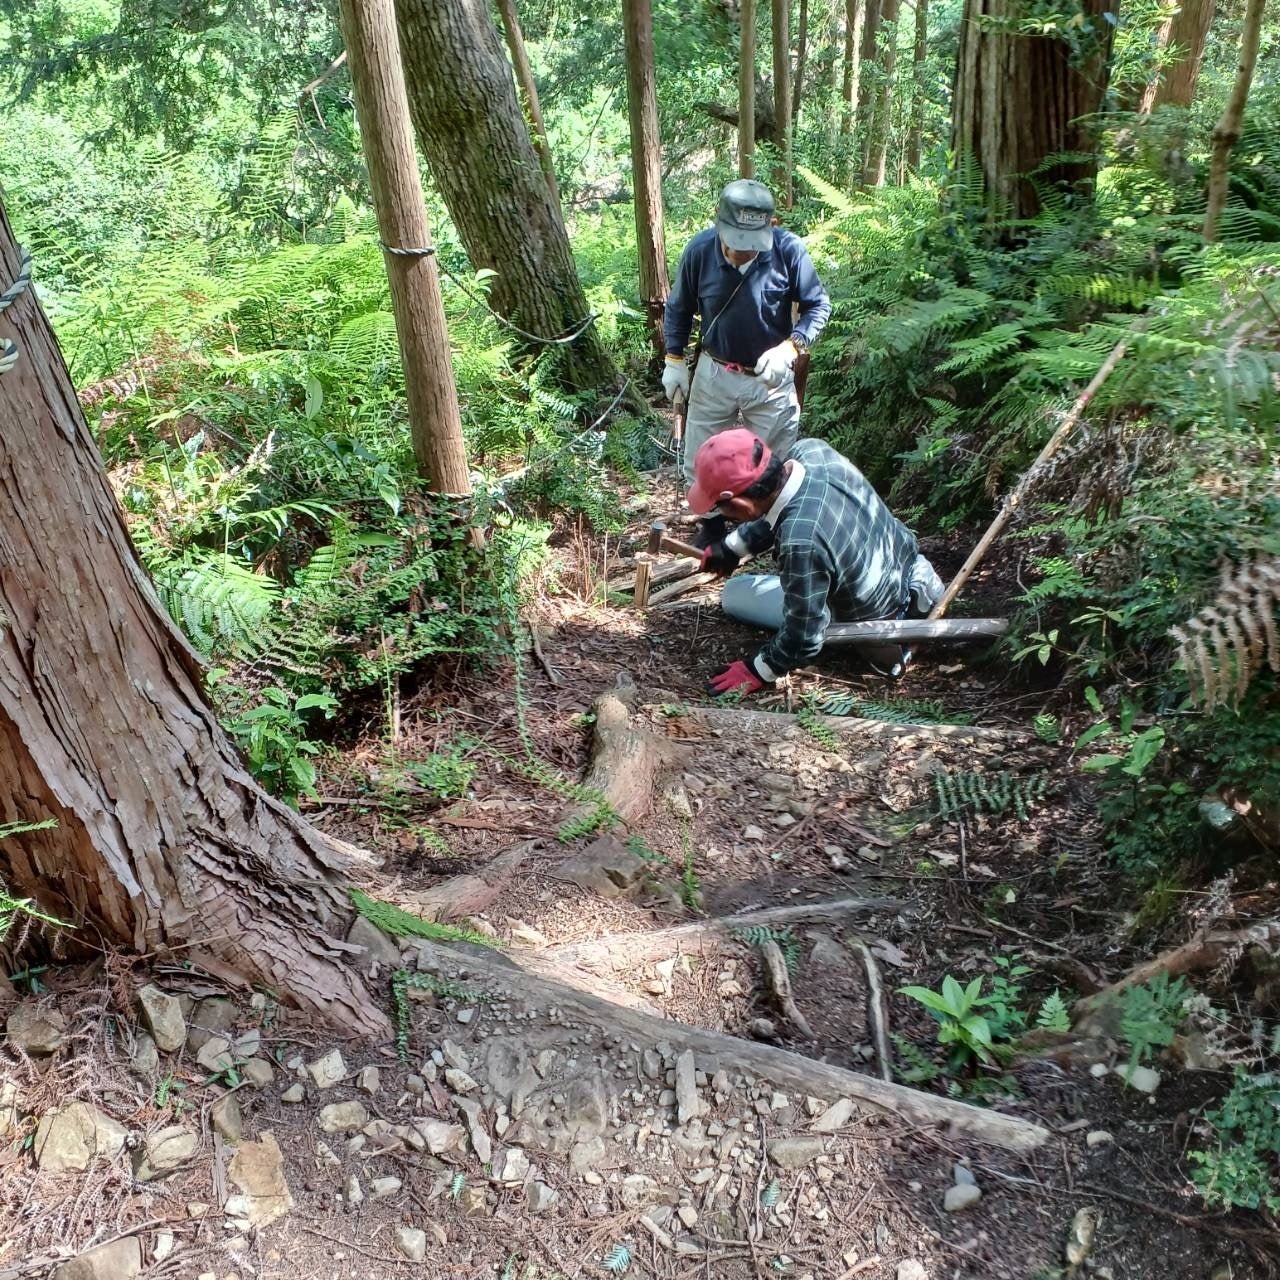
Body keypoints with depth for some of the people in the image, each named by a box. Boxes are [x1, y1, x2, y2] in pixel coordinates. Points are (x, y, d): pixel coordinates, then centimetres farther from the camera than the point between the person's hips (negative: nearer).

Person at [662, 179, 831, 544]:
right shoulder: (699, 250, -15)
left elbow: (818, 305, -9)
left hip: (771, 378, -1)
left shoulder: (788, 249, -19)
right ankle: (712, 526, 36)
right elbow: (678, 308, 2)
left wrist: (790, 347, -25)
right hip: (714, 375, 2)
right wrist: (674, 361, 1)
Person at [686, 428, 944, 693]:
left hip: (877, 619, -7)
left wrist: (757, 671, -11)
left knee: (733, 594, 5)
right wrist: (732, 547, 9)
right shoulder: (812, 449, -20)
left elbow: (804, 638, -27)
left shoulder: (800, 543, -41)